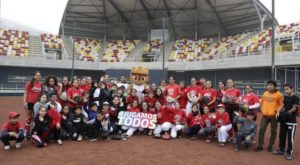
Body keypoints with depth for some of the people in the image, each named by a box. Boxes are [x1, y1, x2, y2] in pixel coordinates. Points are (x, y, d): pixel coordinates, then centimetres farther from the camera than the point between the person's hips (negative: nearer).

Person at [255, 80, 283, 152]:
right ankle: (260, 146, 8)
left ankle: (270, 146, 21)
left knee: (273, 131, 7)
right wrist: (262, 109, 4)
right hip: (265, 115, 4)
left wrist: (277, 111, -17)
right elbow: (262, 102, 16)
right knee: (261, 130, 0)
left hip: (273, 116, -3)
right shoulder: (265, 93, 7)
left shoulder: (278, 94, -8)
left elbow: (281, 104, -6)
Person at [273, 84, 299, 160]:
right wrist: (279, 112, -2)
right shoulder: (285, 97, 12)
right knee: (282, 135, 15)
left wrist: (287, 113, -26)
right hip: (283, 120, 7)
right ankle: (281, 150, 28)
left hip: (291, 121, -7)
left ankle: (289, 153, 4)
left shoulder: (295, 98, -8)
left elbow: (294, 108, -15)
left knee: (290, 137, -5)